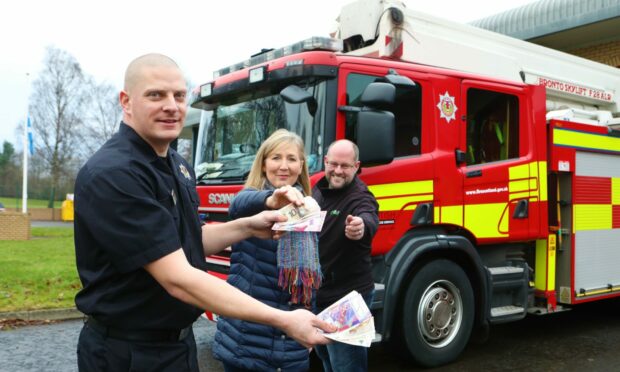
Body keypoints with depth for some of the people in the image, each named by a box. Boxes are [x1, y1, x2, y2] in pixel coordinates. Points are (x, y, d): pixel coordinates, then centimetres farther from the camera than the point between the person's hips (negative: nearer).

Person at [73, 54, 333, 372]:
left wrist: (248, 227, 0)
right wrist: (283, 321, -29)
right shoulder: (112, 174, -25)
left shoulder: (178, 166, 5)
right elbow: (177, 279, -29)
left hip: (178, 342, 8)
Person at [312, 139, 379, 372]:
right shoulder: (318, 190, 5)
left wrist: (361, 227, -64)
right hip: (317, 292, 8)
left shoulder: (360, 197, -19)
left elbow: (369, 219, -43)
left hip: (347, 297, -8)